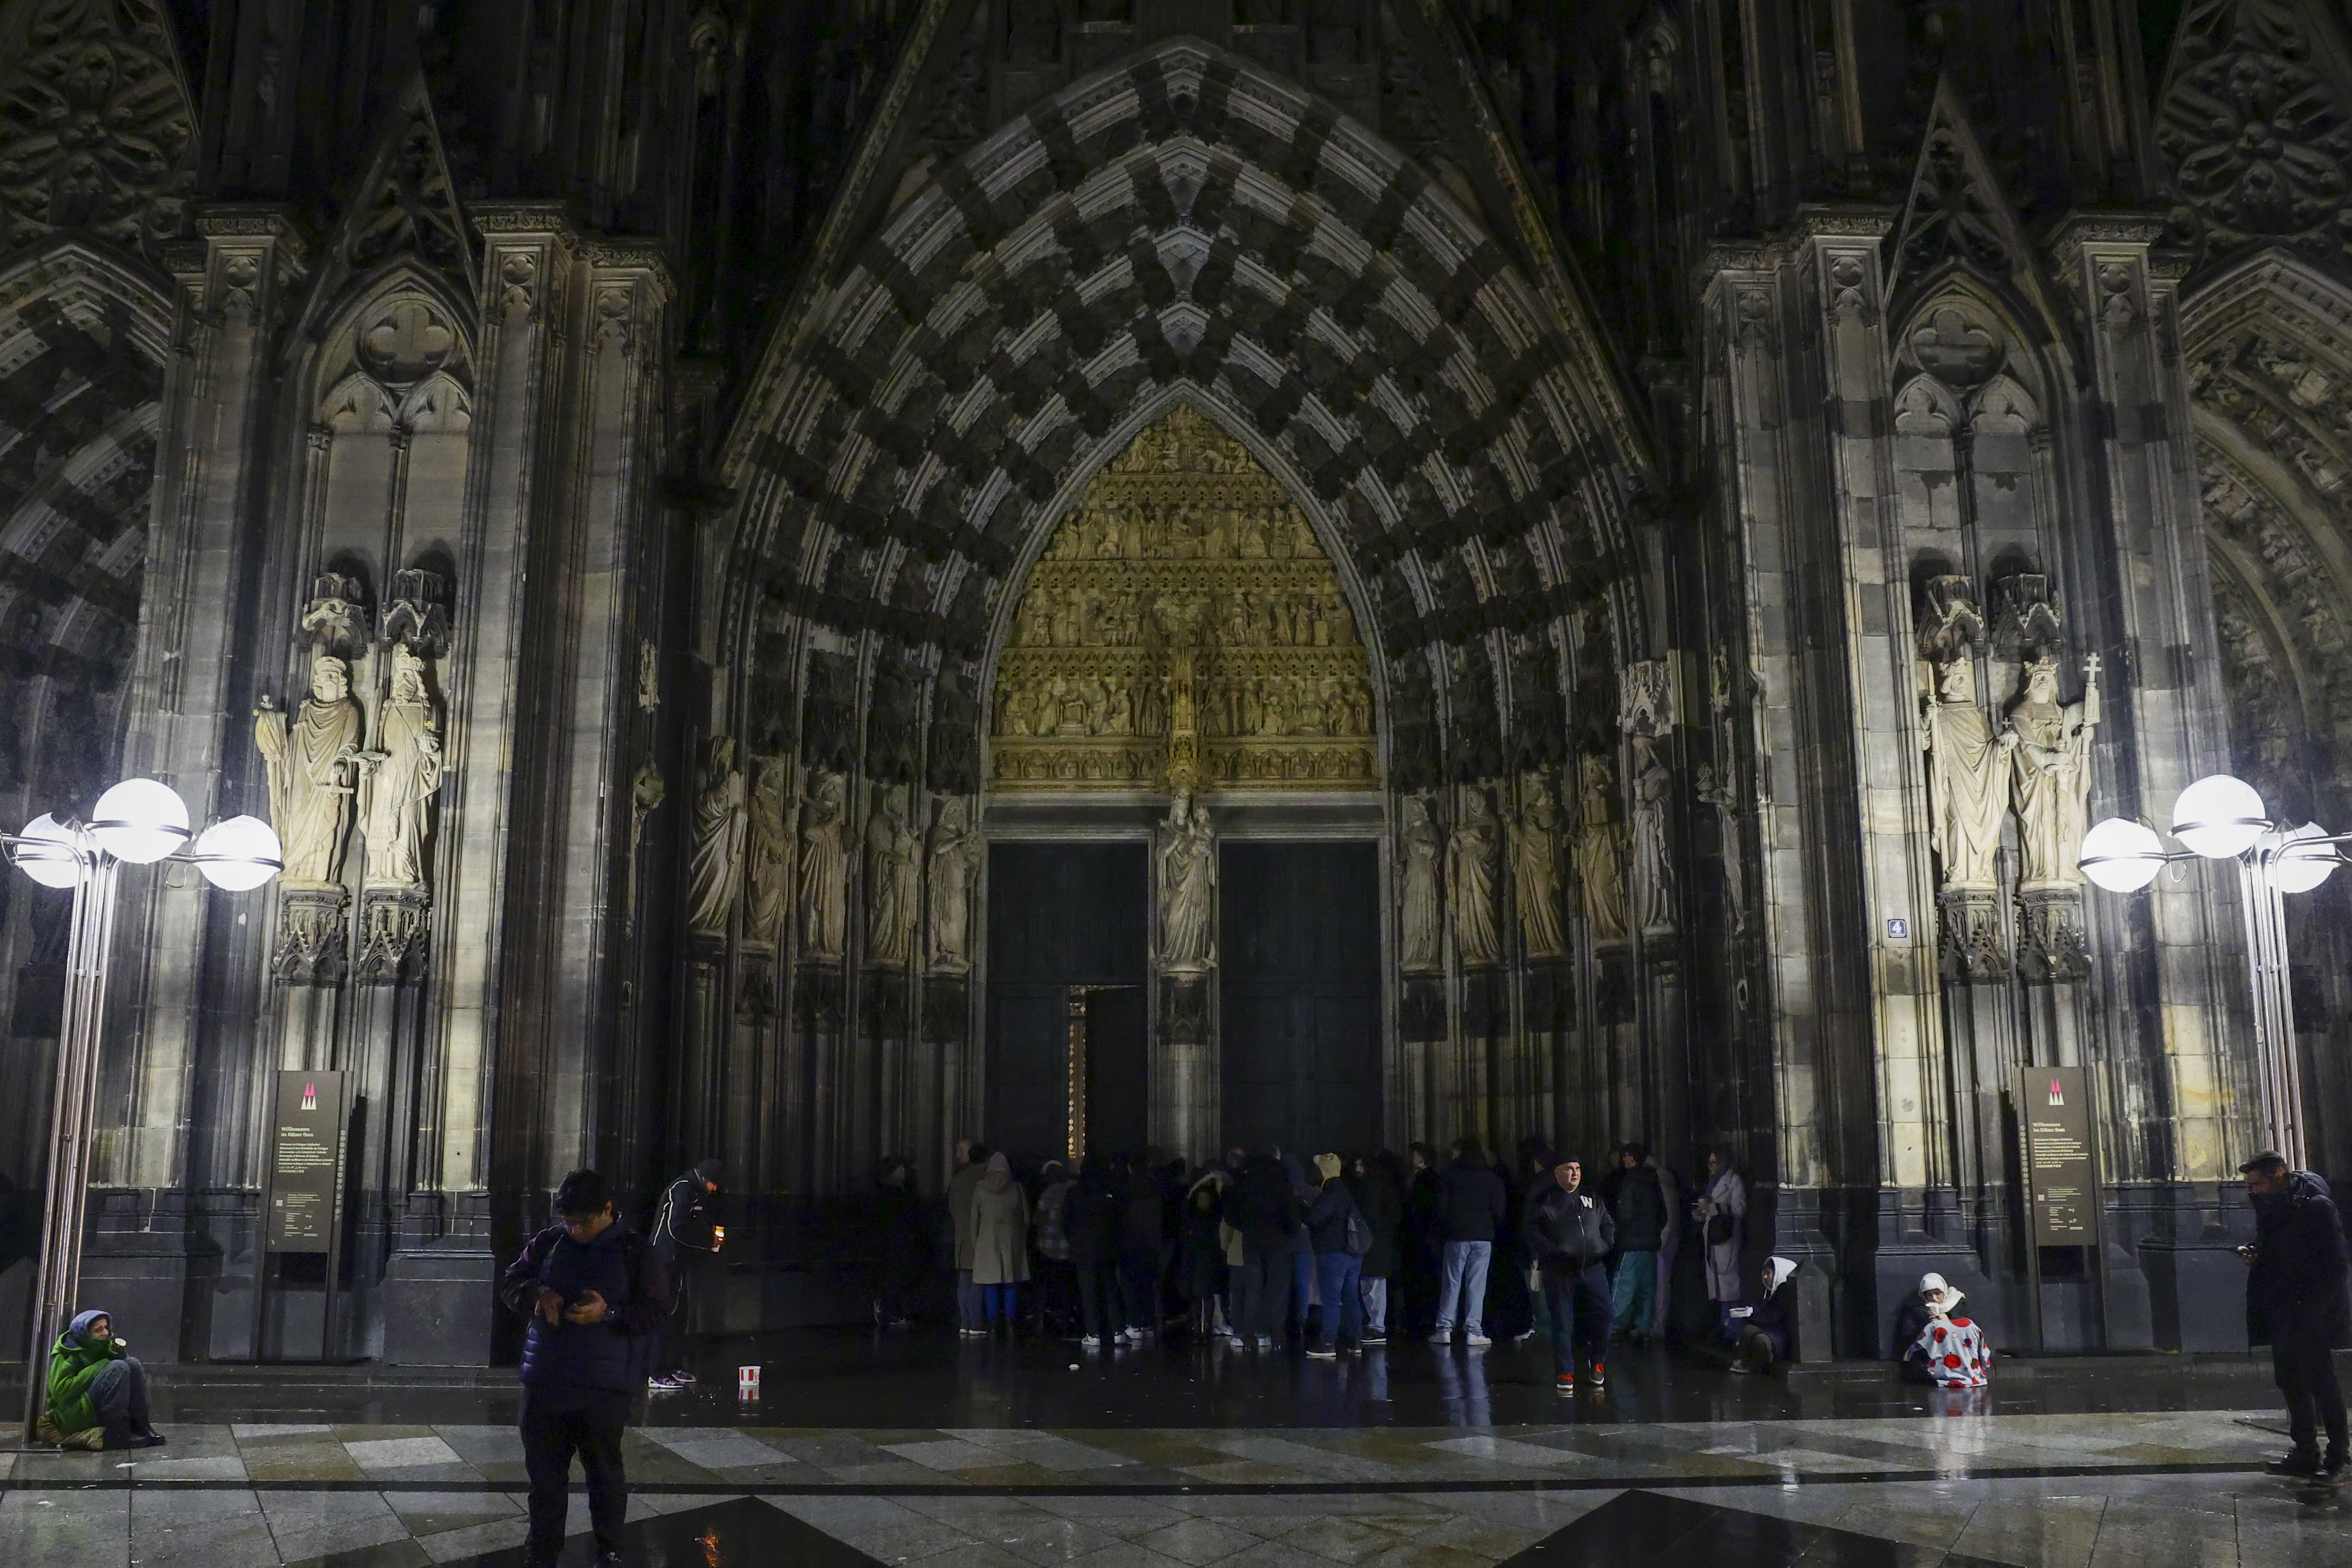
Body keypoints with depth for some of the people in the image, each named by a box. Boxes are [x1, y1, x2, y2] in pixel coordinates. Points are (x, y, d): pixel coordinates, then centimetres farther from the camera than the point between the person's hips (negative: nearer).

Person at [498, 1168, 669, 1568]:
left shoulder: (636, 1251, -5)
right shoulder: (548, 1243, 5)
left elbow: (657, 1310, -8)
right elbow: (510, 1283, 10)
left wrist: (609, 1313, -24)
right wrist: (537, 1295, -12)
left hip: (604, 1386, -3)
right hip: (545, 1380, 4)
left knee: (605, 1469, 6)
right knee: (544, 1466, 13)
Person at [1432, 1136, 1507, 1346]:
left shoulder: (1450, 1174, 1)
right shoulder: (1492, 1176, 5)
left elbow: (1441, 1208, -1)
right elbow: (1500, 1210, 4)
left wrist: (1443, 1230, 11)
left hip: (1457, 1236, -1)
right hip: (1483, 1236, 1)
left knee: (1452, 1282, 4)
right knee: (1476, 1284, 1)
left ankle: (1444, 1329, 1)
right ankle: (1473, 1331, -3)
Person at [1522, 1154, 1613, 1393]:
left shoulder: (1593, 1200, 15)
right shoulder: (1543, 1201, 1)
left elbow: (1608, 1225, 24)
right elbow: (1529, 1231, -4)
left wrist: (1606, 1246, 6)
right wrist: (1551, 1250, -15)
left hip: (1593, 1267, 4)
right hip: (1560, 1272, -3)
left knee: (1603, 1314, -2)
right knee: (1562, 1322, -2)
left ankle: (1598, 1362, 20)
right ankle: (1564, 1373, 5)